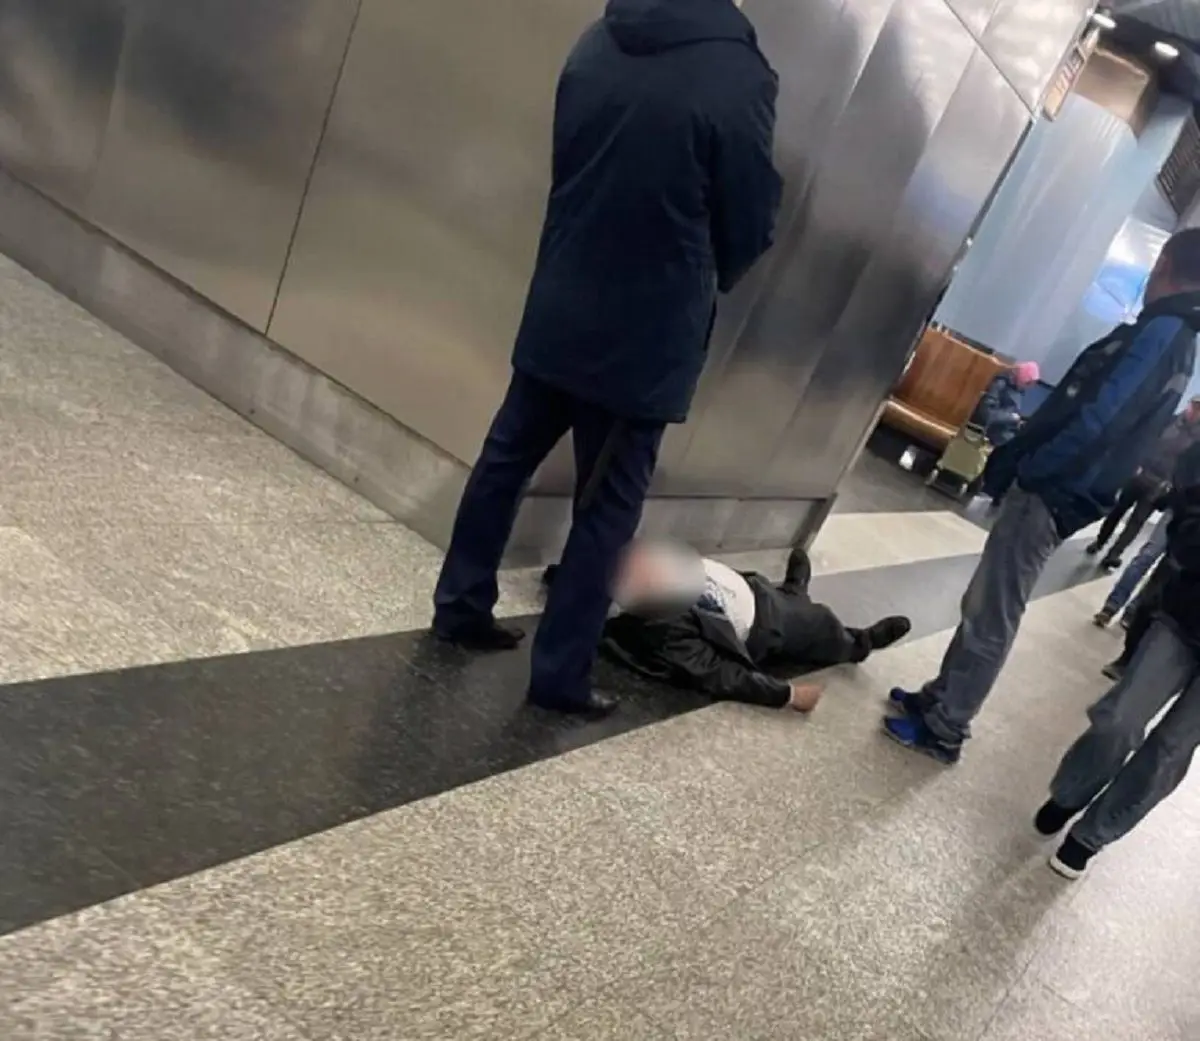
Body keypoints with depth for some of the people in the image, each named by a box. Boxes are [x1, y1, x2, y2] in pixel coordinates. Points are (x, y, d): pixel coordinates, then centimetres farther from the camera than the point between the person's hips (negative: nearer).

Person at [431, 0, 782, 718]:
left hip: (557, 308, 6)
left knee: (508, 457, 17)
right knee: (608, 509, 5)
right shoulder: (739, 77, -15)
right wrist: (707, 277, 13)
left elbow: (569, 168, 12)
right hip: (646, 333, -6)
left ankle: (462, 605, 30)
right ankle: (561, 672, 14)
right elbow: (753, 223, -7)